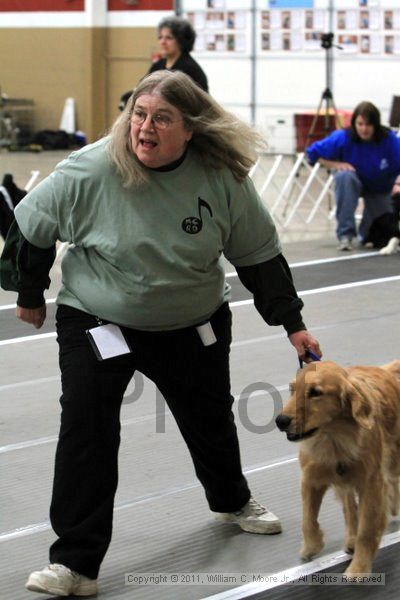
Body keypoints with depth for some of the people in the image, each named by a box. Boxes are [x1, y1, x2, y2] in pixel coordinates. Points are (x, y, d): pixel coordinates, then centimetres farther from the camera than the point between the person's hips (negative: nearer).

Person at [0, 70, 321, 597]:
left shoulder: (223, 177, -15)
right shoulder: (90, 171, -24)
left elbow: (259, 254, -2)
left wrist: (293, 324, 0)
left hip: (193, 324, 3)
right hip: (97, 321, -3)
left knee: (209, 415, 20)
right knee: (86, 428, -17)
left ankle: (232, 500, 52)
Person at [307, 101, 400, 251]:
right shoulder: (343, 138, -26)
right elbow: (313, 153, -17)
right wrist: (336, 165, -27)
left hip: (380, 189, 1)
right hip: (354, 182, -1)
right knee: (345, 176, -38)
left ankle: (365, 233, 38)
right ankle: (345, 235, -33)